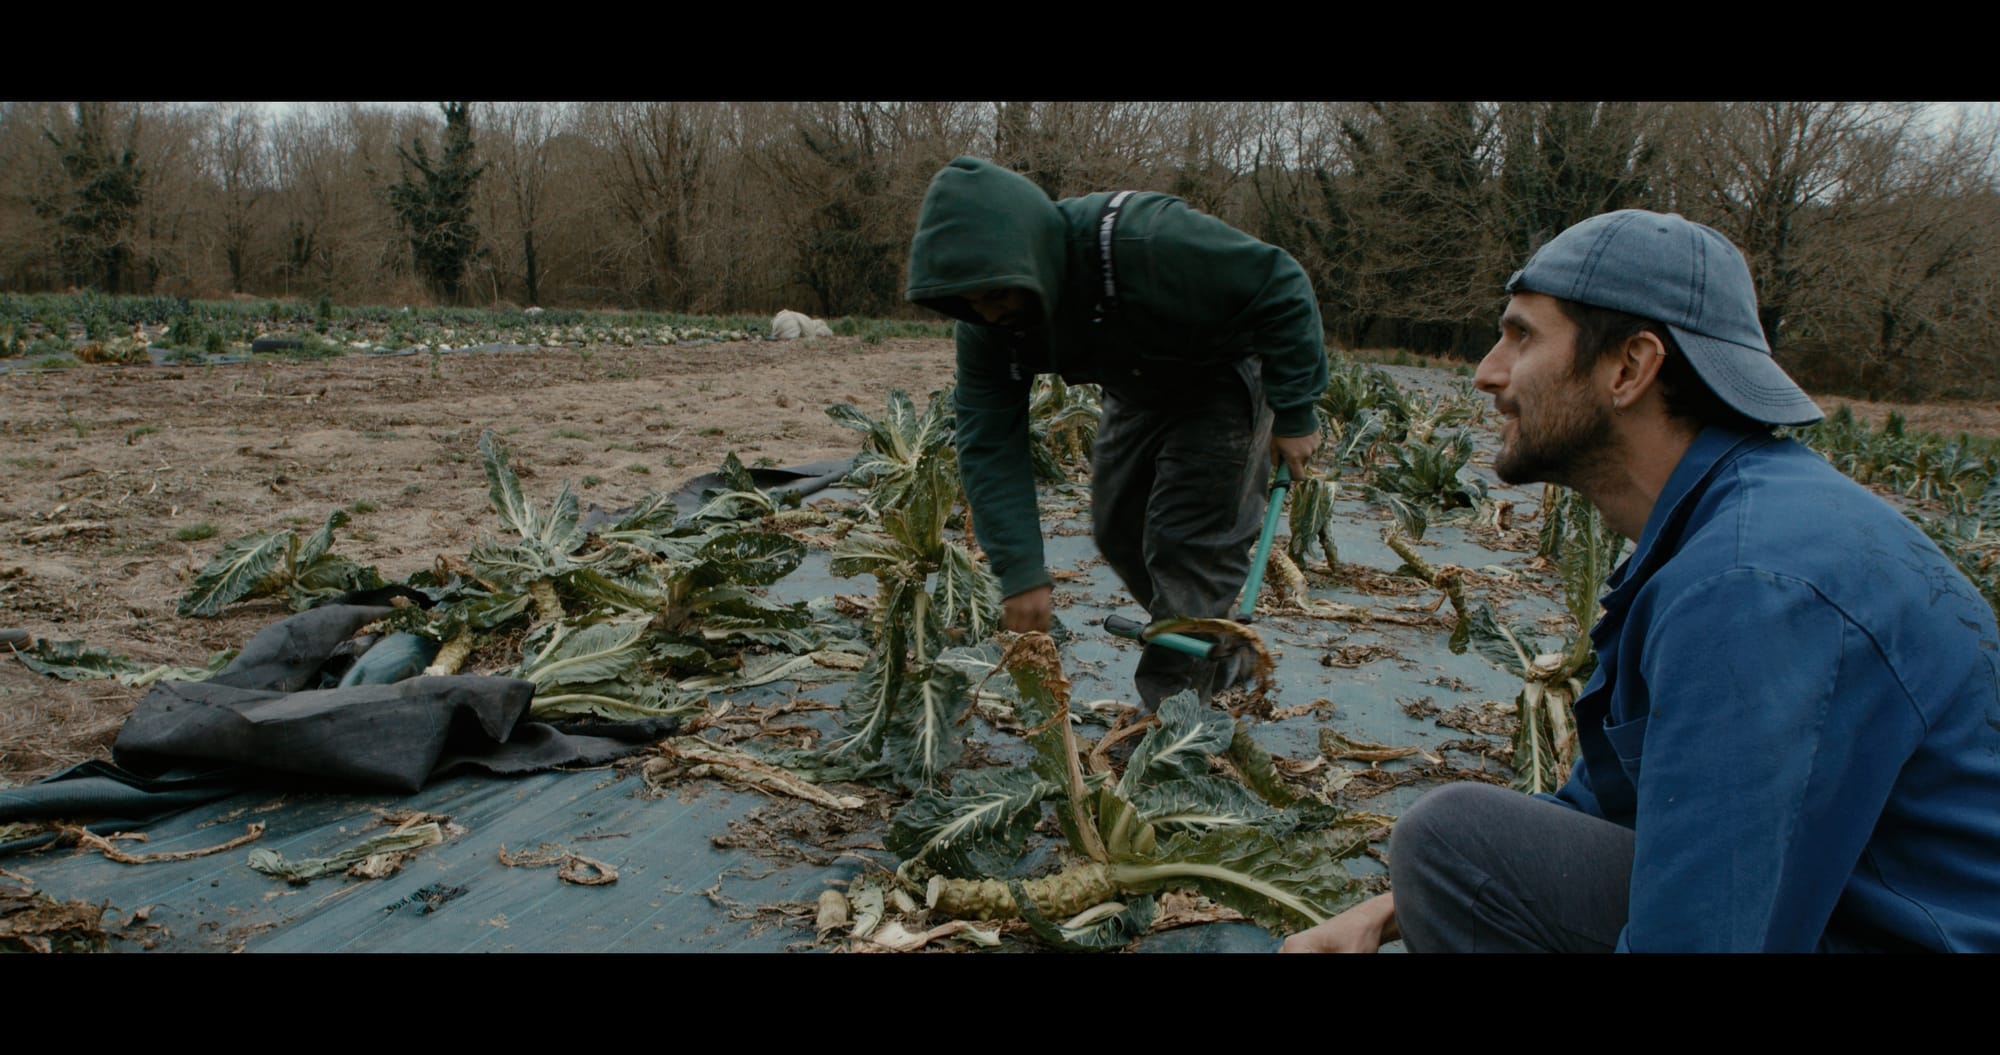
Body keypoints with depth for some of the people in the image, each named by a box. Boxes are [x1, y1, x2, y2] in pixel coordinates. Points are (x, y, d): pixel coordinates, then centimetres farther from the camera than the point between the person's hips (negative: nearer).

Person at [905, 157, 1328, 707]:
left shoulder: (1143, 243, -42)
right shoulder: (987, 323, -22)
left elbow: (1281, 286, -31)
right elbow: (989, 444, -21)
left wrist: (1294, 415, -26)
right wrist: (1020, 572, -28)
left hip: (1225, 377, -7)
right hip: (1140, 390, 7)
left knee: (1188, 544, -14)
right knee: (1118, 531, 12)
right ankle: (1220, 662, 32)